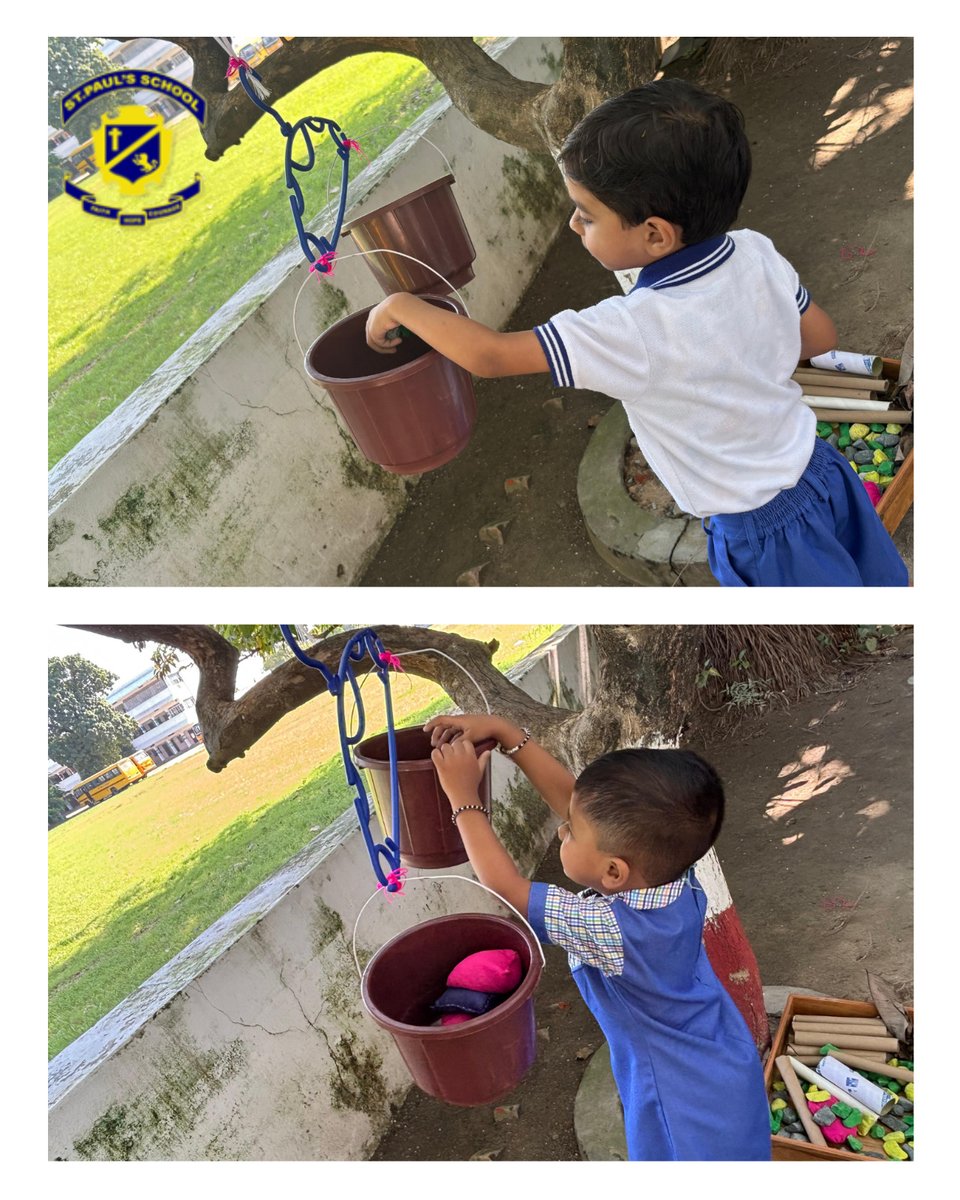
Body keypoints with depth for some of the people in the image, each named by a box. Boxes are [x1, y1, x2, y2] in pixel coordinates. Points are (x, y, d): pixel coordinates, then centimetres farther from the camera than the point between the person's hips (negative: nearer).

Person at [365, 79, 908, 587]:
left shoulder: (636, 331, -32)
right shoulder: (758, 253, -12)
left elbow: (489, 355, -29)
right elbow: (822, 337, 3)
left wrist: (401, 306, -15)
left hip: (762, 532, -6)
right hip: (824, 474, 7)